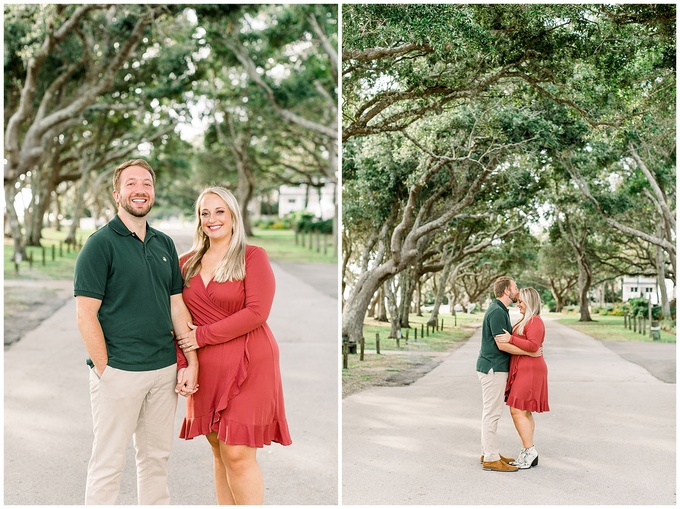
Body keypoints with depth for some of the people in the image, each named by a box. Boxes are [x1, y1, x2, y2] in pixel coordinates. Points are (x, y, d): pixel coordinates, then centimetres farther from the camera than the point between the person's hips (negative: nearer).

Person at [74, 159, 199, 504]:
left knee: (156, 457, 15)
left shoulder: (164, 244, 11)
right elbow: (86, 314, -11)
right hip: (119, 372, -6)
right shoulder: (101, 243, -7)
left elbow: (177, 306, 12)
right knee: (108, 462, 2)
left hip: (166, 370, 6)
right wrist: (105, 370, -14)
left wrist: (191, 363, 5)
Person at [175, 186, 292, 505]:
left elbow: (256, 313, -14)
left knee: (238, 454, -8)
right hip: (206, 371, 5)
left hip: (247, 366, -5)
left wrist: (203, 336, -13)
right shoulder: (188, 262, 12)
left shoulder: (253, 257, -3)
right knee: (219, 453, 10)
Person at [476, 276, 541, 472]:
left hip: (495, 368, 10)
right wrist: (530, 353, -15)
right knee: (492, 413, -6)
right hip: (493, 369, -10)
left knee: (491, 412, 14)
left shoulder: (500, 310, 14)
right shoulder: (497, 312, -18)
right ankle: (491, 459, -2)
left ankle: (489, 452, 21)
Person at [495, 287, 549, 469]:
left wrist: (511, 339, -24)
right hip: (522, 371, 10)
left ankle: (529, 451, -4)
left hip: (529, 372, -10)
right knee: (524, 412, 11)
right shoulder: (525, 321, 18)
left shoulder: (535, 321, -14)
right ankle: (528, 453, 15)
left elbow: (533, 346, -25)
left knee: (518, 411, -11)